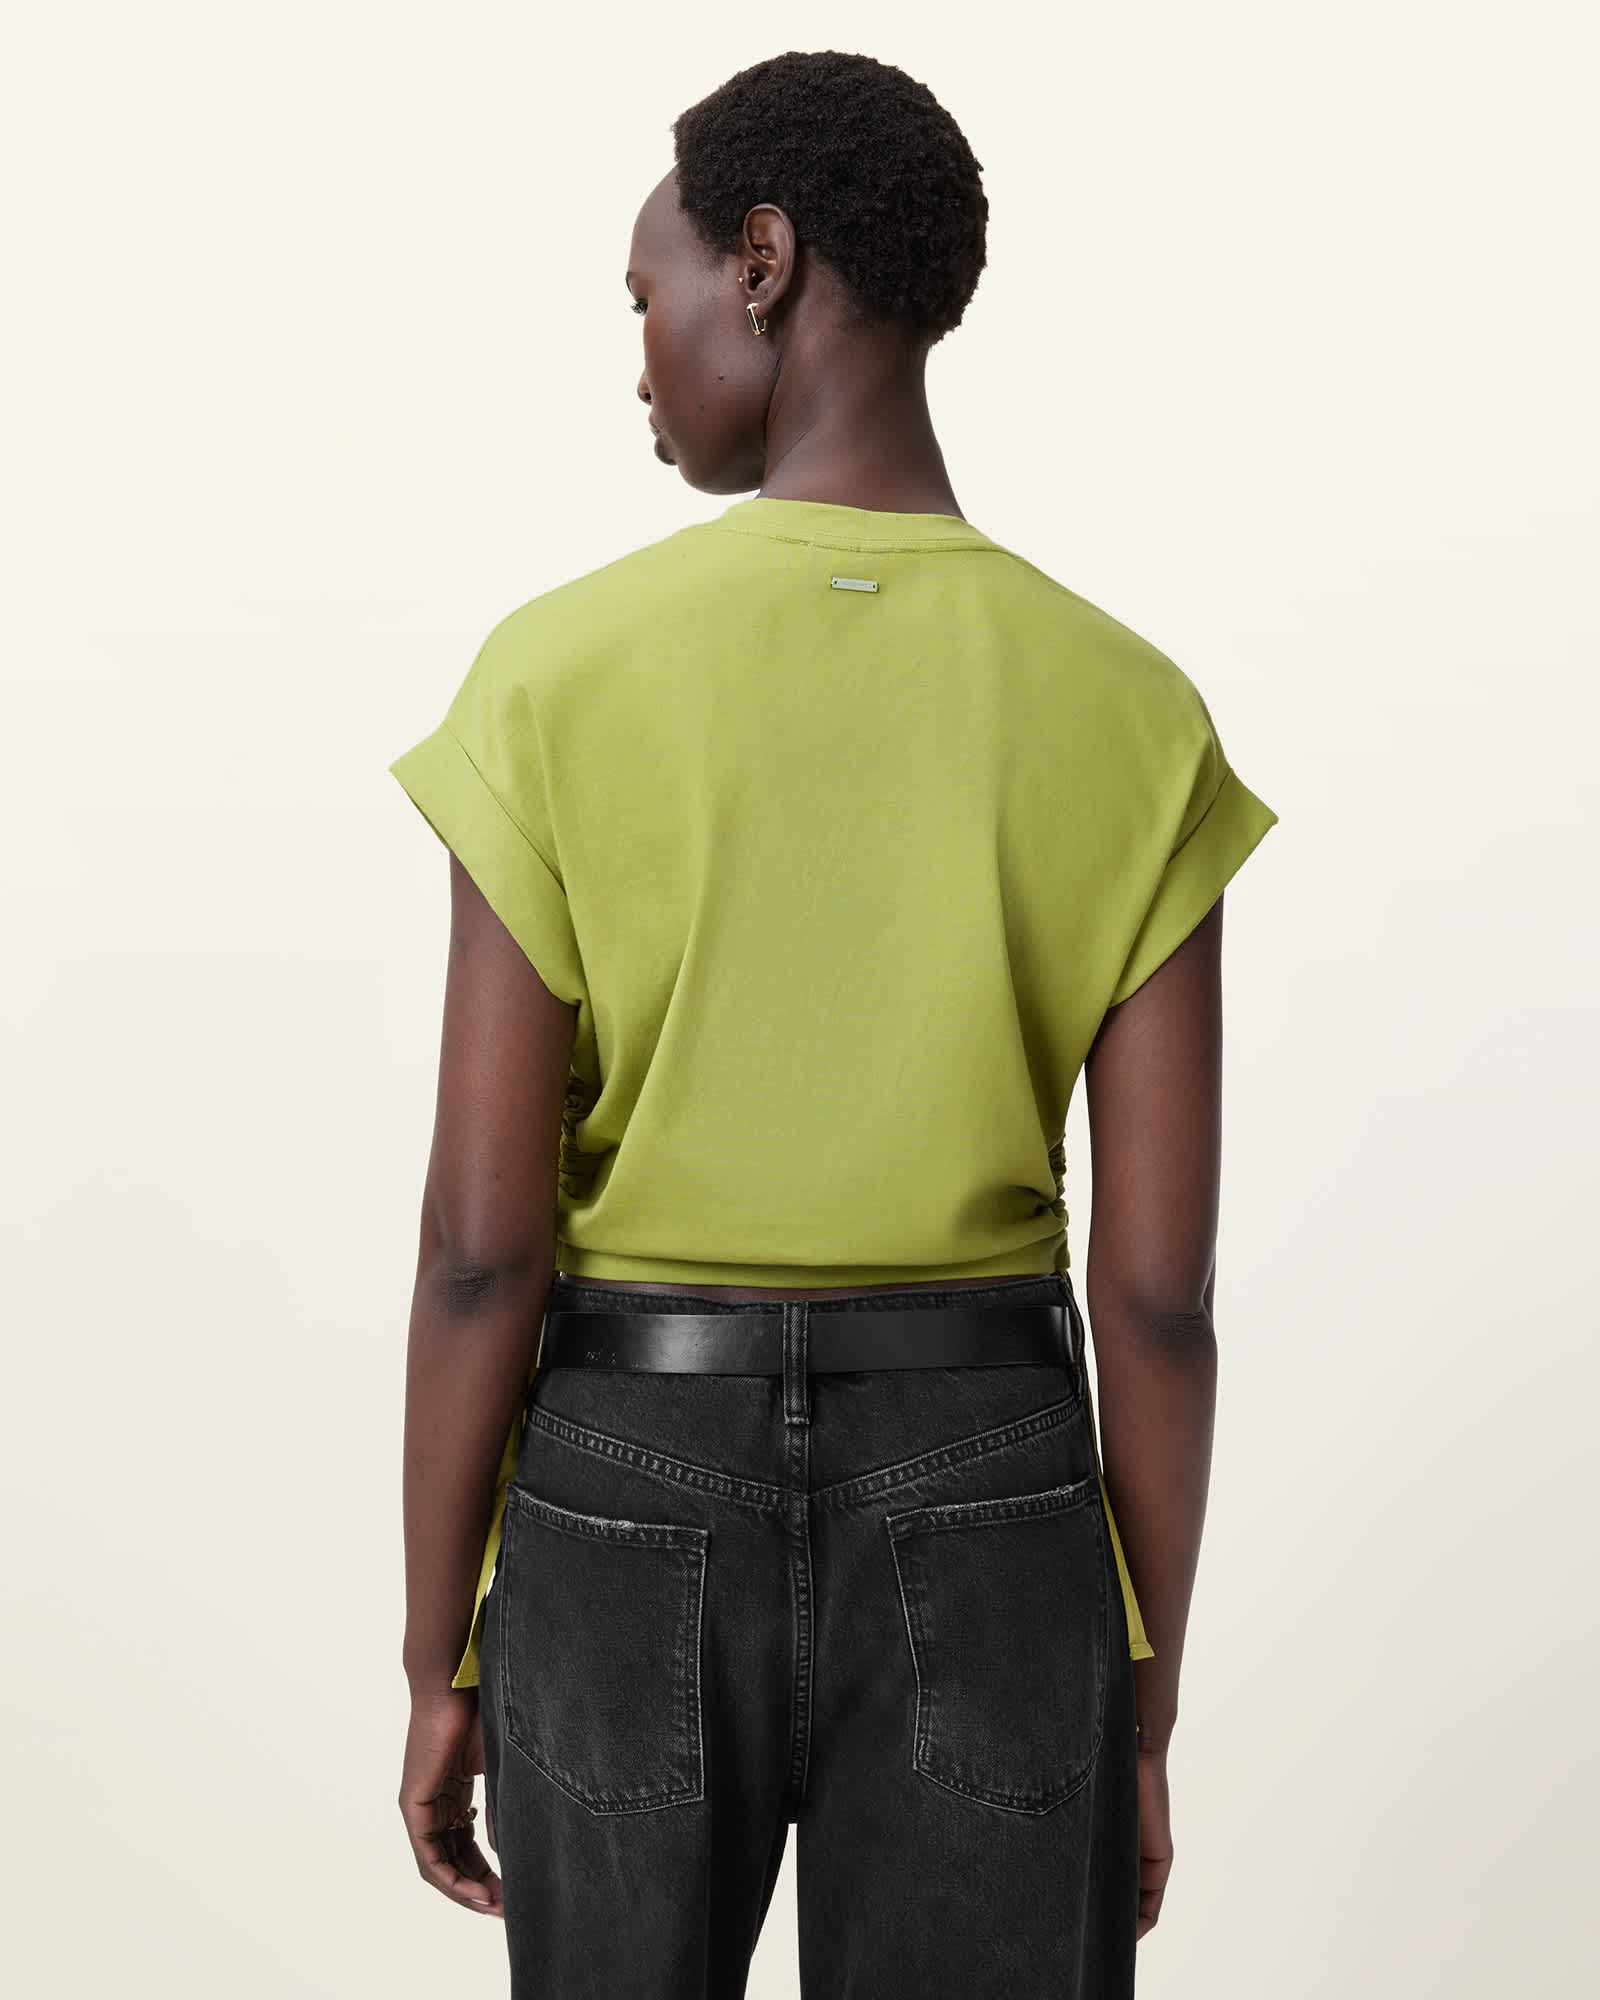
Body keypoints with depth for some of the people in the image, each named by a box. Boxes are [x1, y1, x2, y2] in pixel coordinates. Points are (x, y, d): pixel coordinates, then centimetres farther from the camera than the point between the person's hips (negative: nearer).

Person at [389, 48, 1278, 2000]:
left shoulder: (557, 679, -12)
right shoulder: (1133, 718, -7)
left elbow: (480, 1242, -12)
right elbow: (1159, 1282, -7)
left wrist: (439, 1672, 1)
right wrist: (1145, 1704, 5)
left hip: (629, 1531, 0)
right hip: (983, 1532, 1)